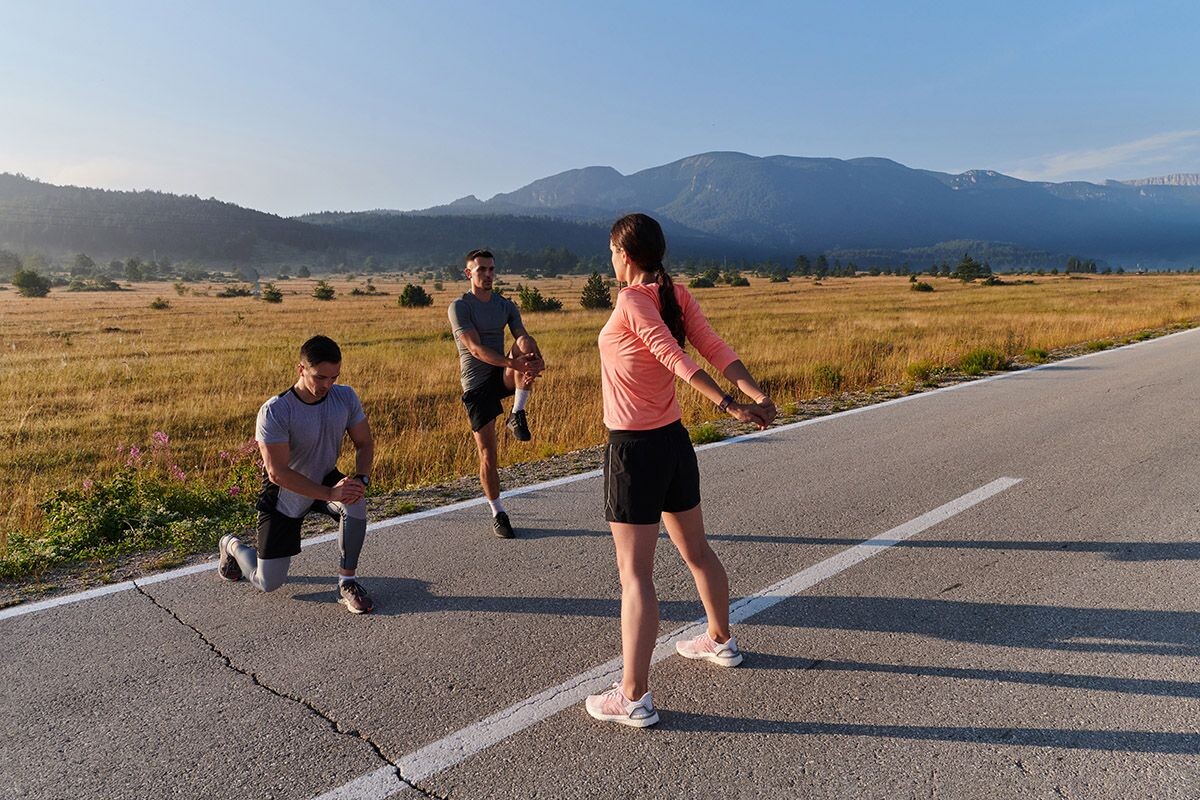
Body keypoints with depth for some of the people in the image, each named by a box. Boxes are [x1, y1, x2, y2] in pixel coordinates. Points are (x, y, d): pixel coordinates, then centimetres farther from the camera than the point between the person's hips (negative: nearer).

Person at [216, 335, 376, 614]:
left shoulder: (345, 397, -14)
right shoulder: (274, 411, -29)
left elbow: (364, 443, -5)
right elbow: (277, 472, -31)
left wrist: (361, 479, -25)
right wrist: (329, 493, -37)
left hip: (325, 479, 3)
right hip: (284, 495, -3)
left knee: (355, 505, -33)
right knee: (268, 583, 5)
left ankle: (347, 581, -12)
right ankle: (232, 545, 39)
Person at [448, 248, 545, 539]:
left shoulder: (506, 305, 9)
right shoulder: (459, 307, -8)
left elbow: (523, 336, -8)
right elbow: (476, 348, -22)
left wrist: (535, 358, -32)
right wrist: (513, 363, -37)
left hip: (503, 376, 4)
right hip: (476, 384, -3)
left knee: (526, 354, -27)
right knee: (488, 453, -3)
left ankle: (517, 415, -21)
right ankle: (498, 514, 12)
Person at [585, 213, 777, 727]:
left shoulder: (631, 301, -16)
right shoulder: (677, 296, 4)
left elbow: (676, 359, -22)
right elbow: (715, 348, -7)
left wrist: (729, 406, -22)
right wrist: (756, 395, -15)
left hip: (634, 450, -8)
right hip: (674, 441, 8)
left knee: (635, 572, -4)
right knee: (695, 550, 23)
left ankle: (633, 698, 3)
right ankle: (721, 641, 42)